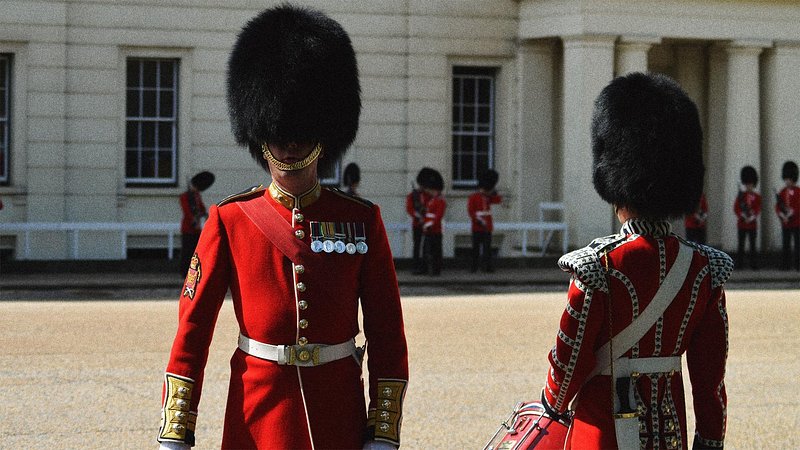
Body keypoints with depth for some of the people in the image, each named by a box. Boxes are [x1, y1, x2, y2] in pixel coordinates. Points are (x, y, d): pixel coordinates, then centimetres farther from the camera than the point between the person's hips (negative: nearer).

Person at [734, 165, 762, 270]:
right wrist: (743, 216, -17)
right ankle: (739, 264, 4)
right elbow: (736, 208, -3)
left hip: (752, 224, 0)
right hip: (741, 224, 0)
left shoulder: (757, 196, 5)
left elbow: (758, 210, -2)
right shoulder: (741, 195, 5)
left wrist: (751, 217, -18)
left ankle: (754, 264, 2)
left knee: (752, 245, 1)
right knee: (741, 245, 2)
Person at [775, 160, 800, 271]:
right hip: (785, 223, 5)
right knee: (786, 245, 5)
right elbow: (778, 207, 8)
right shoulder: (782, 192, 11)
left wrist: (791, 213, -17)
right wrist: (782, 215, -8)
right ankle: (786, 265, 7)